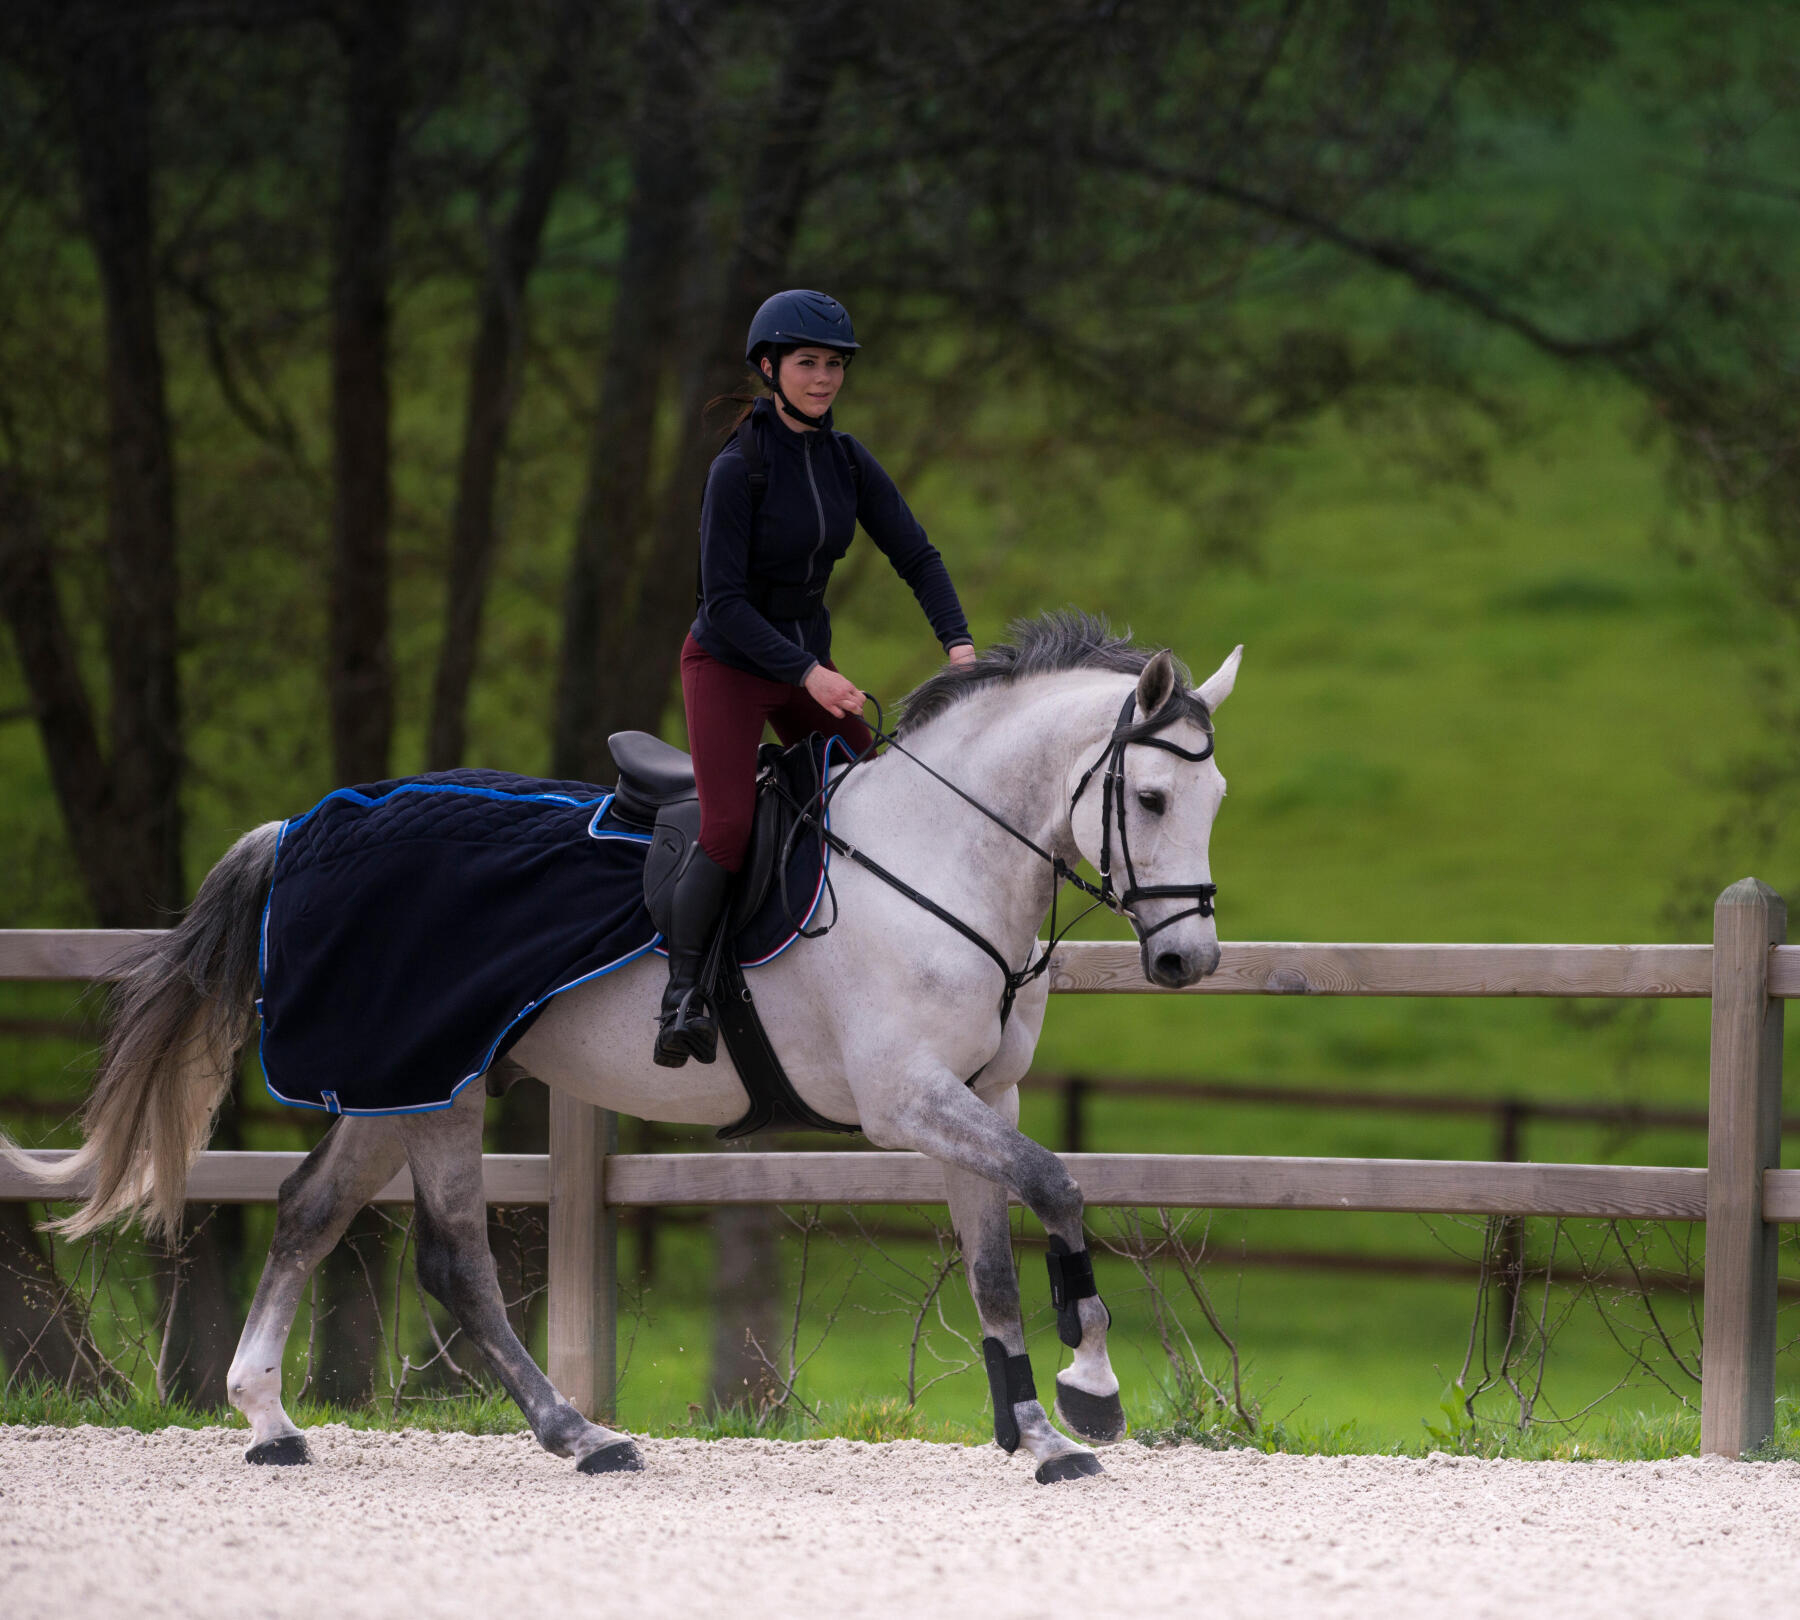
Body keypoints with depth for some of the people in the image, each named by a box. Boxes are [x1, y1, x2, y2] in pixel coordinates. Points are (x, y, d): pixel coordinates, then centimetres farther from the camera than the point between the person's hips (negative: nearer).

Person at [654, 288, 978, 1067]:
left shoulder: (846, 461, -1)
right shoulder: (739, 468, -20)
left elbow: (915, 555, 0)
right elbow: (725, 600, -22)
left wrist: (958, 641, -16)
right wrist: (808, 673, -29)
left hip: (808, 660, 7)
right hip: (729, 660, -6)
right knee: (728, 828, -22)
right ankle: (681, 997, -12)